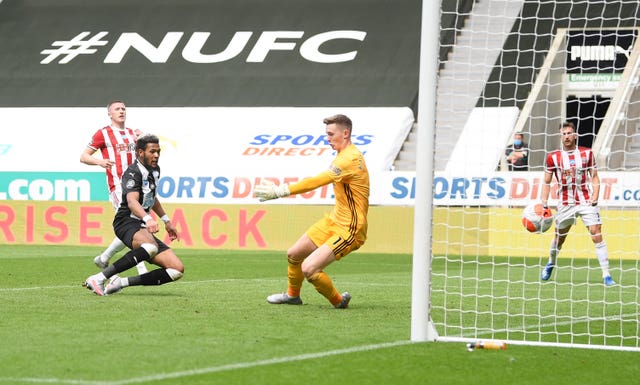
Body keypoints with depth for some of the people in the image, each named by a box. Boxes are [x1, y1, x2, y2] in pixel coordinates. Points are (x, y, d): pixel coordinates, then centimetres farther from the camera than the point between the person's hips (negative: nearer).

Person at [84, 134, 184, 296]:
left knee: (177, 269, -5)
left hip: (143, 228, 9)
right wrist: (147, 219, -48)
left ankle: (121, 282, -8)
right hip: (127, 223, -9)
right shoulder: (133, 172, -12)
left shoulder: (154, 170, 17)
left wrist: (166, 221, 38)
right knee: (151, 247, -43)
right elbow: (132, 201, -30)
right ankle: (98, 278, -39)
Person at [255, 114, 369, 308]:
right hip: (333, 221, 10)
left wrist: (279, 191, -25)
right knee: (293, 254, 17)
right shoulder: (344, 156, 10)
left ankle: (339, 301, 3)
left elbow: (316, 181, -27)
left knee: (309, 268, -19)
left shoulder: (350, 159, -23)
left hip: (349, 230, -10)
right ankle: (292, 294, 41)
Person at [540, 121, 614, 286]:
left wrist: (594, 198, -6)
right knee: (559, 238, 12)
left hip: (586, 201, -1)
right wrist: (544, 204, 0)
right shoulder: (553, 157, 1)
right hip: (565, 203, 1)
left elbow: (594, 178, 7)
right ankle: (551, 263, 42)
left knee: (597, 235, -12)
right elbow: (547, 182, 8)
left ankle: (606, 275, -10)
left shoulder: (587, 153, 2)